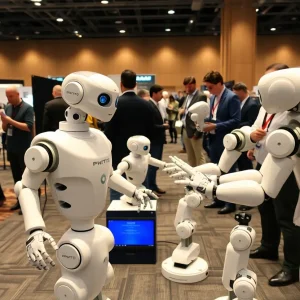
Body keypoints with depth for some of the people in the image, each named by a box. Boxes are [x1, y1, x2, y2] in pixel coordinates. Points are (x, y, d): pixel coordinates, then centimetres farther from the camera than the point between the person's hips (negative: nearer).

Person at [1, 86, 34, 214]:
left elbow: (28, 127, -18)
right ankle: (19, 200, 23)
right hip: (11, 147, 6)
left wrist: (11, 121, -21)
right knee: (16, 176, 12)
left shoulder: (27, 108, -9)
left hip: (24, 148, -6)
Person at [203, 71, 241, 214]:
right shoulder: (213, 97, 11)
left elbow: (236, 121, -20)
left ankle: (230, 203, 15)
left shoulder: (232, 97, -14)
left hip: (226, 142, -8)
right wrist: (205, 122, -2)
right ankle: (218, 200, 28)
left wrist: (215, 126, -22)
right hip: (213, 140, 8)